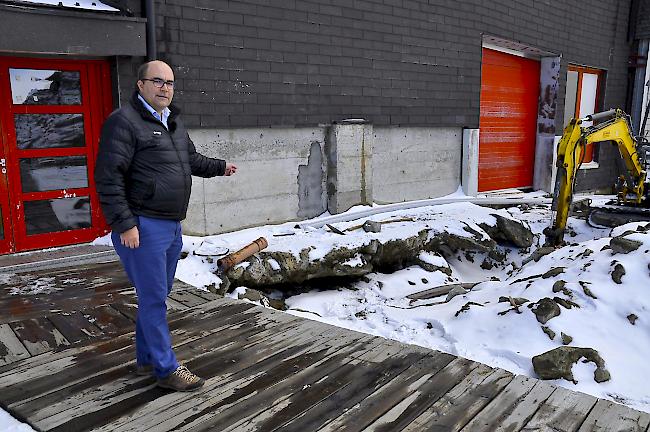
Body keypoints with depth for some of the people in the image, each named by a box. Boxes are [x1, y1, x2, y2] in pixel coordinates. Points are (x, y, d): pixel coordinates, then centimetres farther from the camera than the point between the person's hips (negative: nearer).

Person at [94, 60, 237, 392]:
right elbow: (108, 177, -17)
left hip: (172, 226, 9)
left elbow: (191, 159, 34)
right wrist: (124, 225, -20)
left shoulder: (173, 121, 16)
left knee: (156, 296, 17)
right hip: (143, 227, -9)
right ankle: (166, 369, 10)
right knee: (154, 299, -1)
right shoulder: (124, 121, -12)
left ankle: (146, 359, 32)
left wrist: (219, 167, 25)